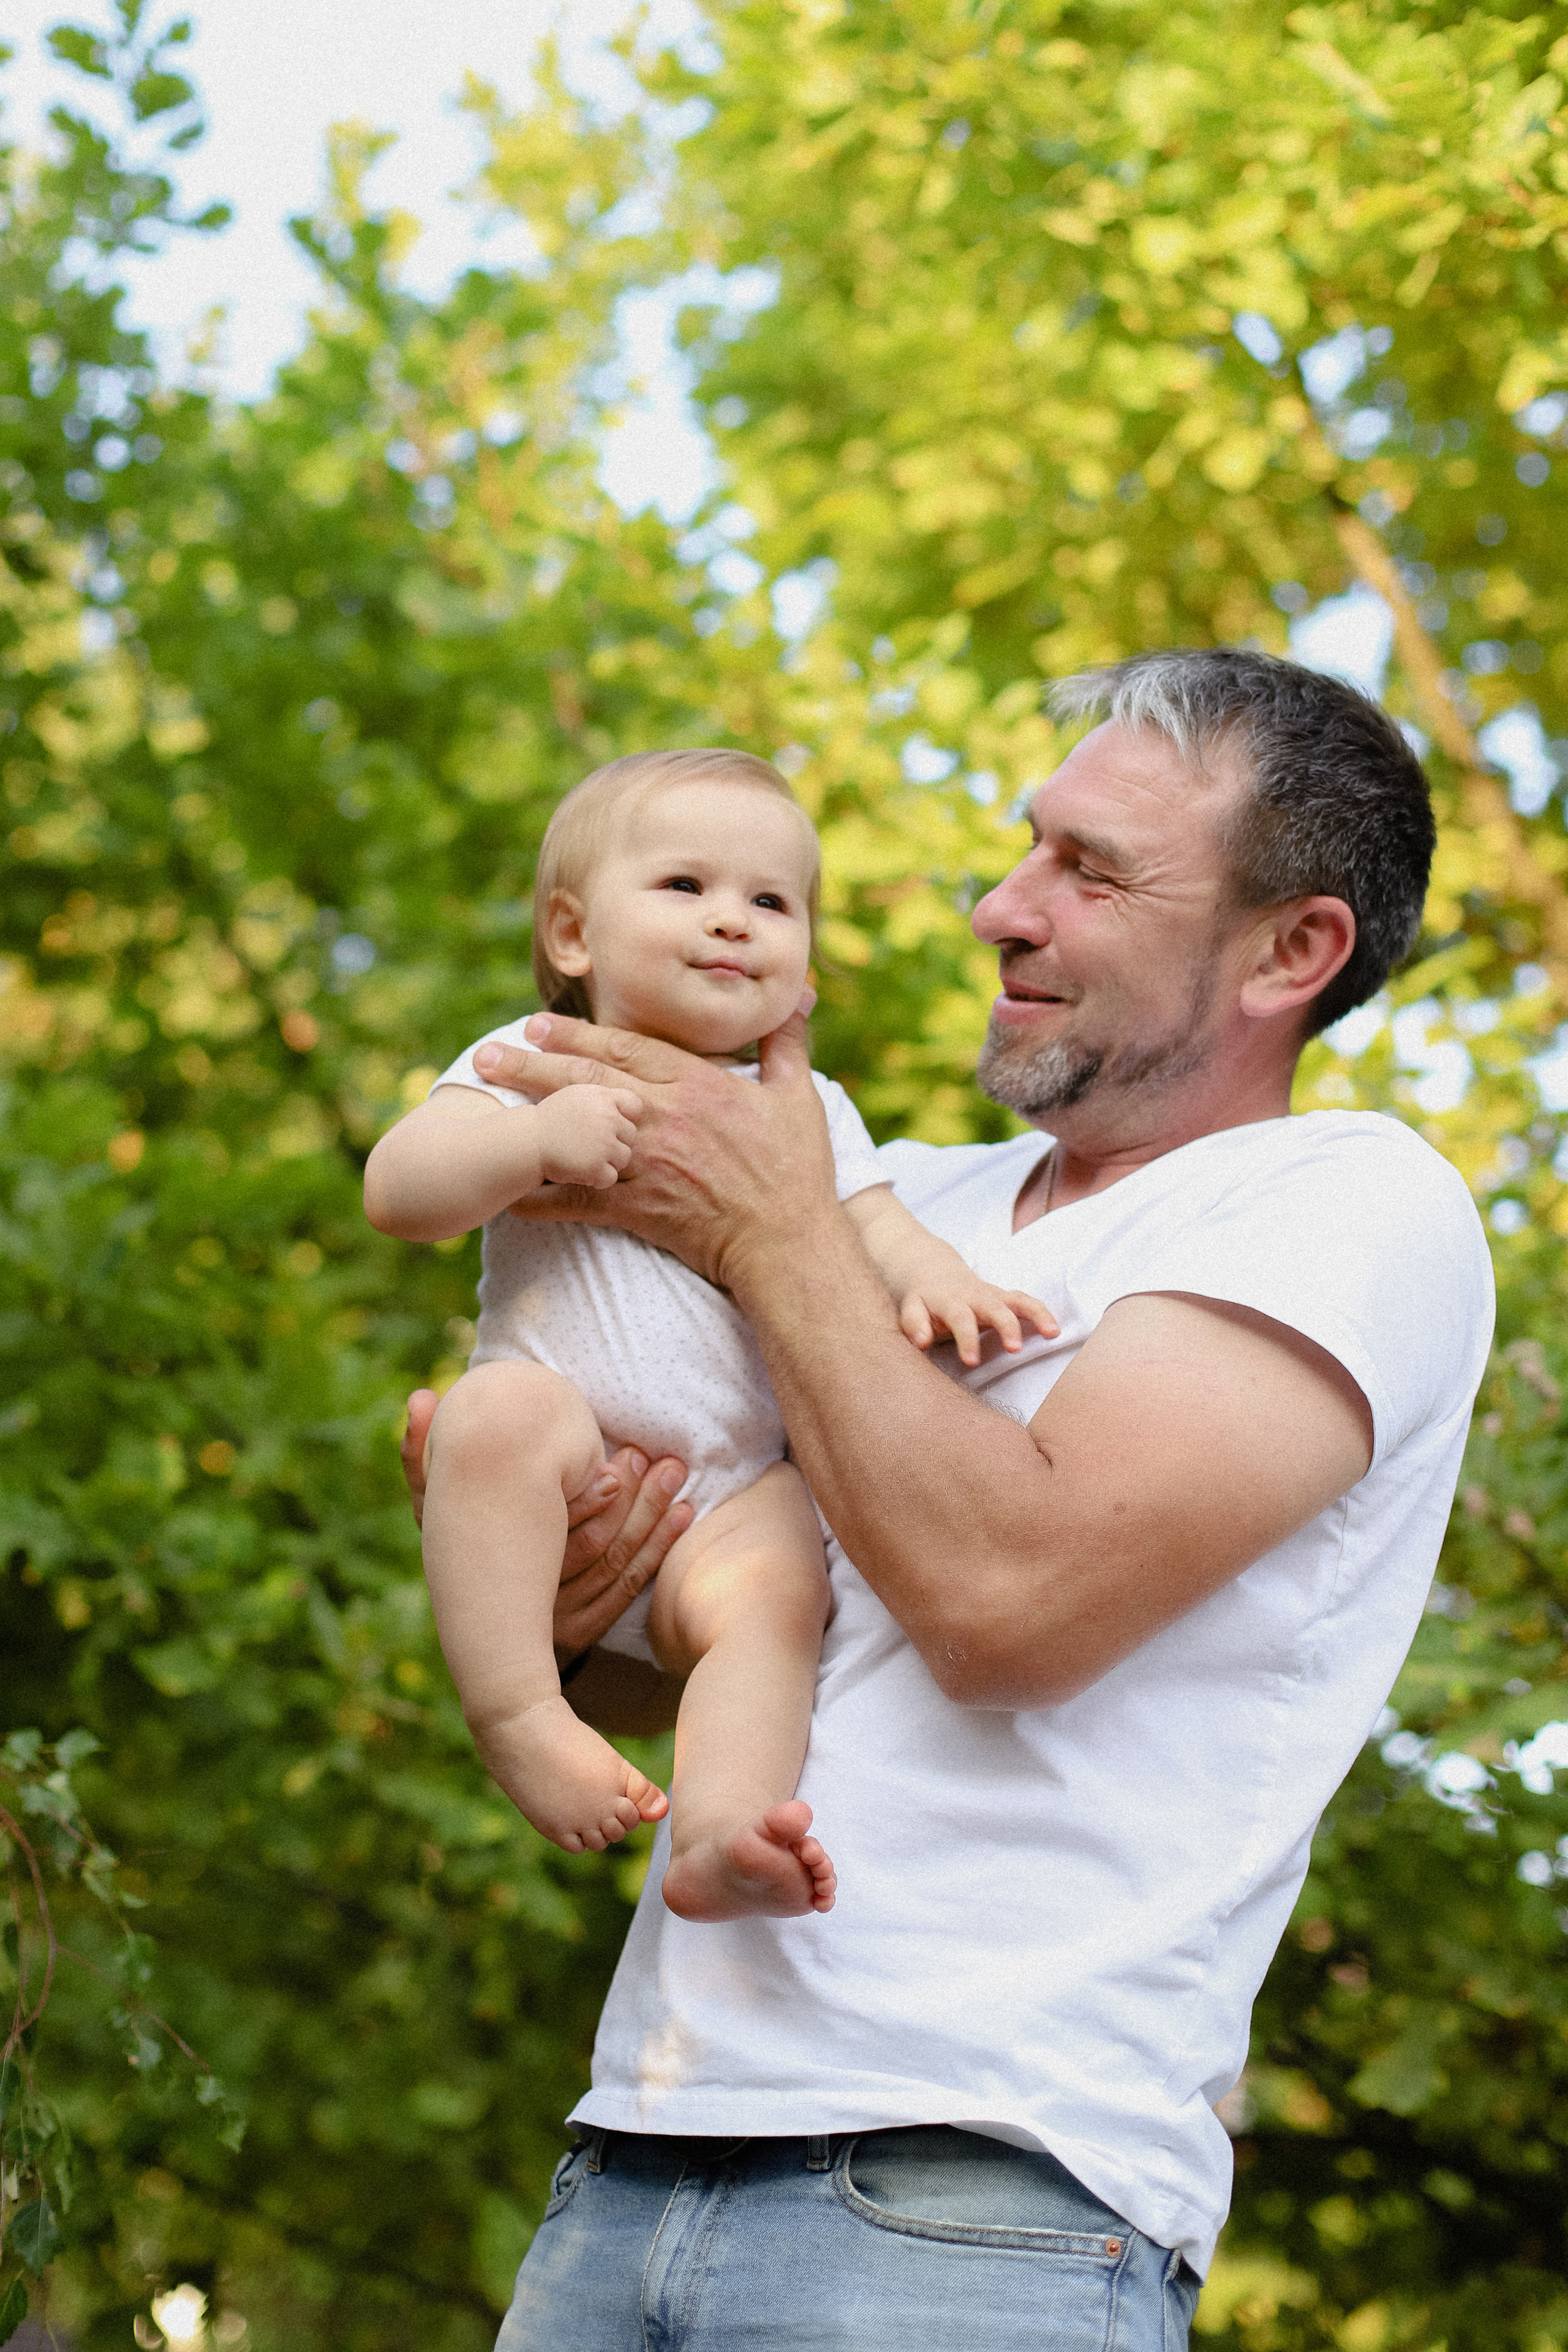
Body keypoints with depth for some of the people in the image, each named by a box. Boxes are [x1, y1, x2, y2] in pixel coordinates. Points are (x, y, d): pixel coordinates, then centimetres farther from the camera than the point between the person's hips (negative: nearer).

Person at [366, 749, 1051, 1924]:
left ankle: (717, 1827, -41)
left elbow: (877, 1231, 8)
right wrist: (535, 1141, -21)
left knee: (775, 1589, -29)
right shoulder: (535, 1069, 8)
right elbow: (394, 1189, -3)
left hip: (732, 1498, 2)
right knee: (501, 1411, -34)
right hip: (571, 1479, -2)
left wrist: (932, 1277, -17)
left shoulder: (805, 1111, 17)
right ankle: (519, 1714, -30)